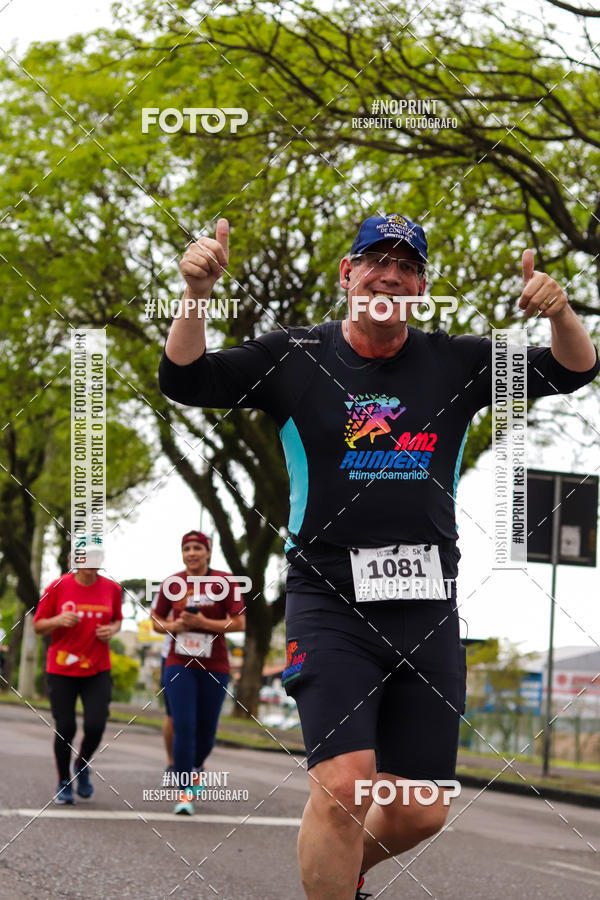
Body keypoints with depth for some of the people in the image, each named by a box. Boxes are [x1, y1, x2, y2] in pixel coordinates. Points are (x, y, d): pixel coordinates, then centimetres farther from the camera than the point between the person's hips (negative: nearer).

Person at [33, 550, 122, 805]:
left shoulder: (112, 589, 2)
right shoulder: (58, 587, -5)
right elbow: (38, 626, 1)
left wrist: (112, 630, -4)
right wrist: (59, 620, -19)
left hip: (98, 671, 1)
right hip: (61, 671, -1)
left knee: (95, 726, -10)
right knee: (65, 728, -3)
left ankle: (82, 766, 22)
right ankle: (64, 784, 18)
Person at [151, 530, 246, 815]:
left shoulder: (223, 582, -3)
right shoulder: (172, 584, 3)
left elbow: (239, 623, -5)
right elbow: (157, 621, 14)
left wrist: (204, 623, -17)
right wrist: (175, 626, -9)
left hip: (214, 667, 0)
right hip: (179, 665, 0)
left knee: (206, 730, 8)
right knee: (183, 726, -13)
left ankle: (197, 766, 41)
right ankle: (184, 791, -9)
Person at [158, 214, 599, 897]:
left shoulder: (455, 364, 8)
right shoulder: (293, 358, 3)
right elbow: (184, 381, -3)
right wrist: (196, 294, -19)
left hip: (429, 611, 3)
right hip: (330, 604, -3)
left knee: (421, 813, 7)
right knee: (344, 783, -22)